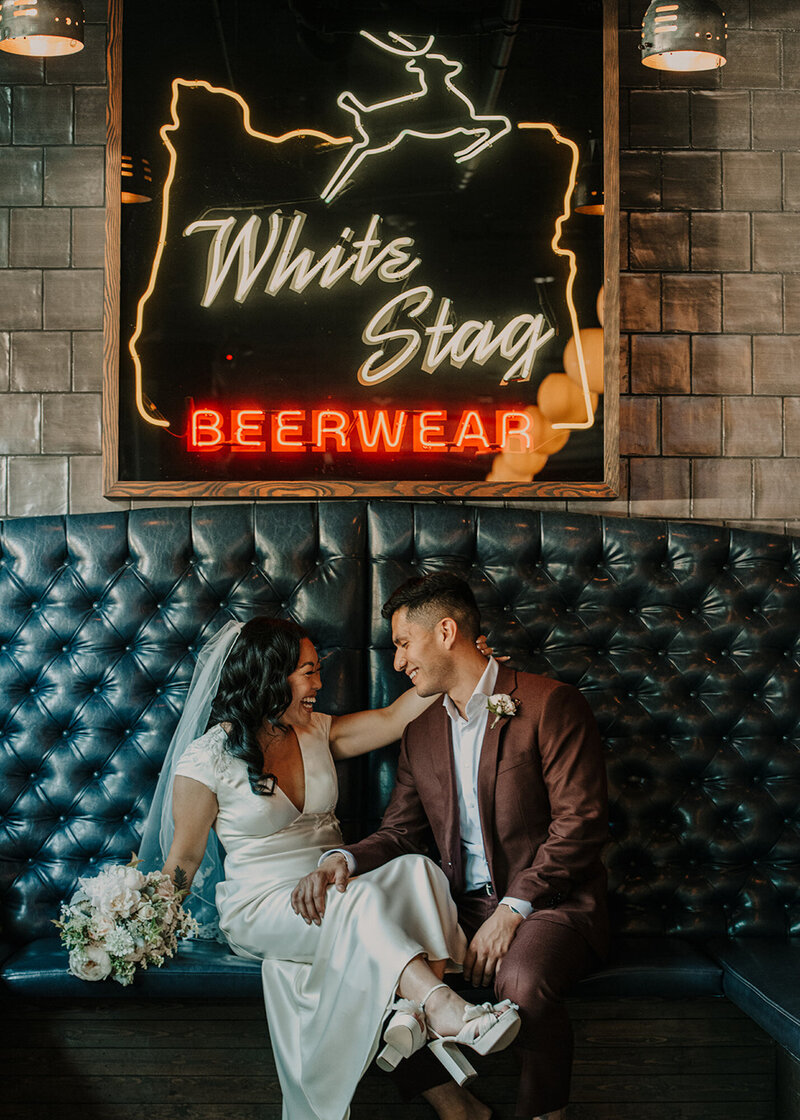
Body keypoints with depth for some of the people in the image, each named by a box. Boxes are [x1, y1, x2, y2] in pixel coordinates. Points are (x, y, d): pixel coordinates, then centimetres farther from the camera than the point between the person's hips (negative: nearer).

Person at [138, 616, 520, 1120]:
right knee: (360, 903, -37)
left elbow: (393, 718, 7)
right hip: (262, 905, -5)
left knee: (417, 870, -28)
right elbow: (183, 861, -1)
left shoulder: (315, 731, 10)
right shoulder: (207, 759, -7)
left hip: (333, 888, 6)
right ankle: (446, 1011, -52)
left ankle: (411, 1012, -45)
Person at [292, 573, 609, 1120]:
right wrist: (344, 860, -9)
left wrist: (513, 909, -20)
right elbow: (400, 833, 14)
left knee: (522, 978, -37)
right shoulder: (421, 733, 15)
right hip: (466, 906, 6)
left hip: (552, 901, -6)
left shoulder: (551, 704, -6)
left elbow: (580, 824, -12)